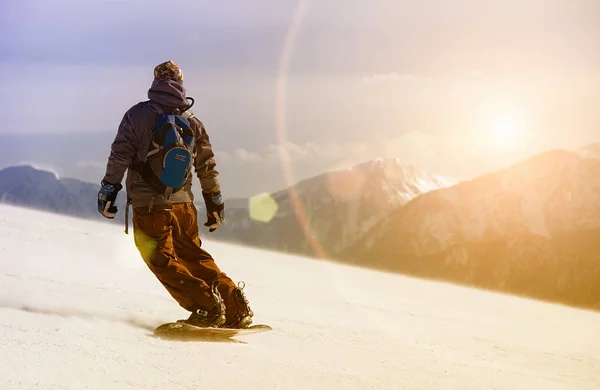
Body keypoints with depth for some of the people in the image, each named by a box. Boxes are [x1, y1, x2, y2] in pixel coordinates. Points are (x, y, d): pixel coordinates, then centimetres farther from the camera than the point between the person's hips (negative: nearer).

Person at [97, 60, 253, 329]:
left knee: (163, 261, 2)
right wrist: (215, 202, 21)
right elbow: (207, 167, 13)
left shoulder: (138, 115, -3)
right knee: (194, 256, 16)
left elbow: (120, 156, -9)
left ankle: (206, 306, -13)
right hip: (183, 203, 5)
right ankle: (236, 308, 9)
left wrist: (108, 190, -3)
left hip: (148, 204, -5)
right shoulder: (192, 122, 8)